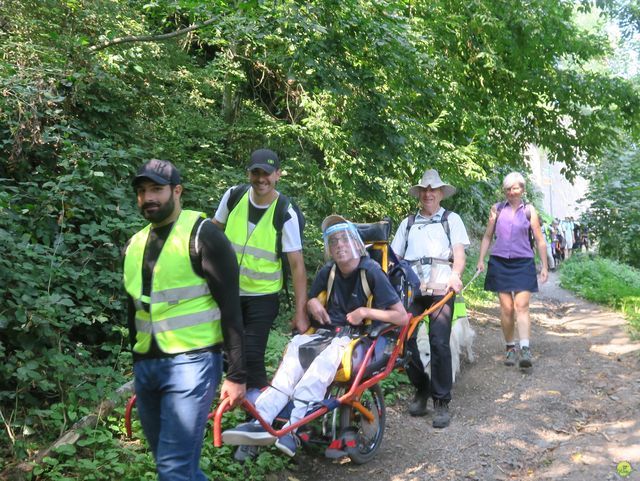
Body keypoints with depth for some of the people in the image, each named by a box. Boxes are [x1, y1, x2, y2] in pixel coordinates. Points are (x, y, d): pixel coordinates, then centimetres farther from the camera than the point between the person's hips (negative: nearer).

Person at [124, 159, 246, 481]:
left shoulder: (201, 235, -9)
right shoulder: (134, 244, 12)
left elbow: (230, 308, -11)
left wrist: (236, 375, -14)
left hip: (191, 362, -7)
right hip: (145, 365, 7)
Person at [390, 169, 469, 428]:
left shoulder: (451, 219, 16)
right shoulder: (408, 223, 23)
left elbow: (459, 253, 5)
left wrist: (455, 275, -15)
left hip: (441, 287, -2)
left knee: (439, 342, -14)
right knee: (404, 337, -8)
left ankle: (441, 402, -1)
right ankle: (421, 388, 15)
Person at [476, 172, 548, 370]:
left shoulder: (528, 210, 5)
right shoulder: (497, 208, 8)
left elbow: (539, 240, 7)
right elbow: (487, 236, 14)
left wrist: (544, 266, 5)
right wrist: (481, 260, 7)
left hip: (523, 263, -1)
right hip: (500, 262, 1)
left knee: (521, 306, -11)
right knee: (506, 308, 2)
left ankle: (525, 350, -16)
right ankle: (510, 348, 14)